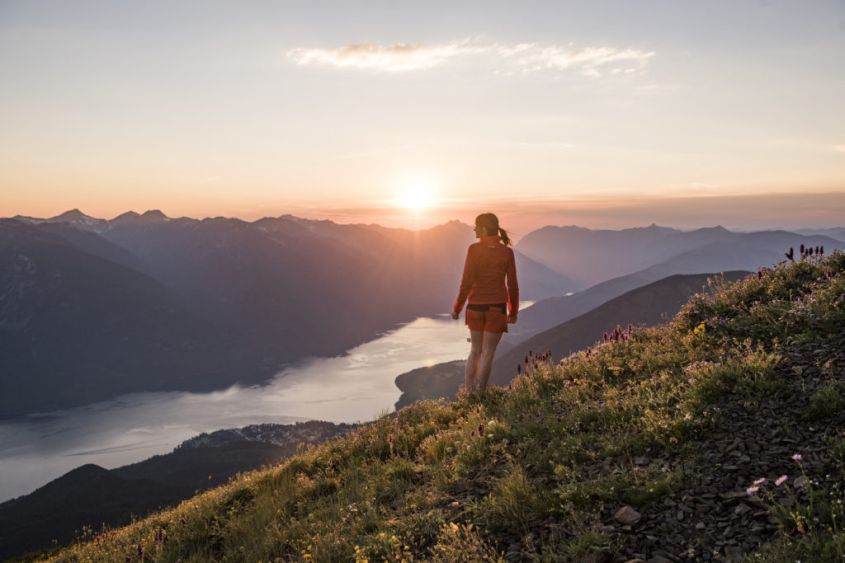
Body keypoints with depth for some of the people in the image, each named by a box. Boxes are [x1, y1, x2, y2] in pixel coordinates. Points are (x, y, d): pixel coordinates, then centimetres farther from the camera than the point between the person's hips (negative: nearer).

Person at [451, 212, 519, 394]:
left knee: (475, 350, 18)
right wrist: (513, 311, 10)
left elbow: (467, 282, -11)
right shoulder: (507, 252, -6)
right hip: (497, 308, -1)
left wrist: (457, 307, 1)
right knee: (488, 353, 7)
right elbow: (512, 285, -3)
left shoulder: (474, 249, -10)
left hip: (476, 307, 1)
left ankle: (467, 393, 17)